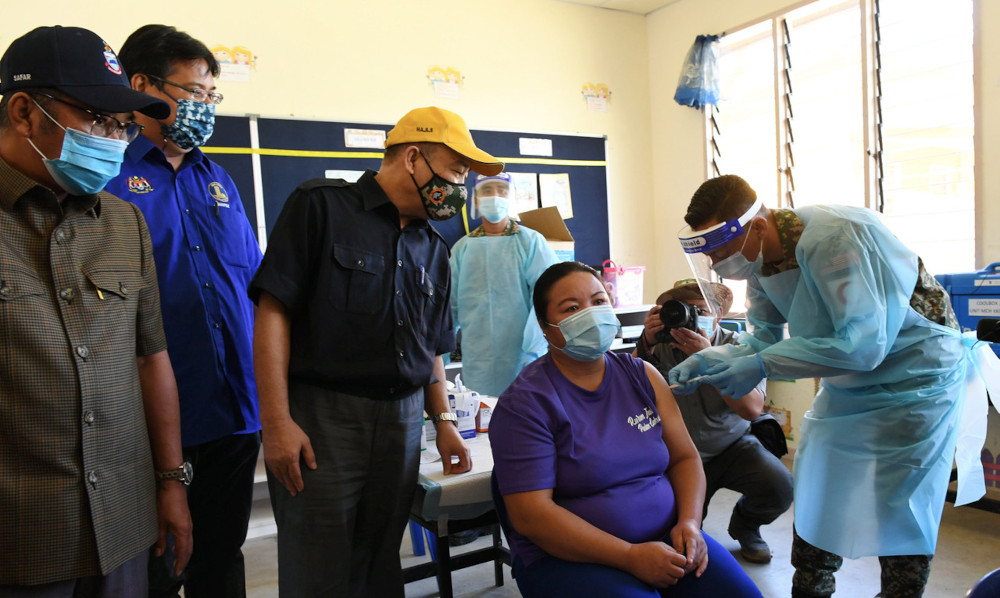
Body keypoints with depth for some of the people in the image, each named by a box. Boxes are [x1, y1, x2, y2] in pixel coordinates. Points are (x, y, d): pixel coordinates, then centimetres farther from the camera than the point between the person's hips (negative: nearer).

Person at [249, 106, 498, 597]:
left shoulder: (433, 250, 15)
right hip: (320, 416, -5)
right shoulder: (321, 206, -5)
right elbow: (273, 311, -11)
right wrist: (277, 422, -16)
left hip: (403, 421, 6)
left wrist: (443, 420, 10)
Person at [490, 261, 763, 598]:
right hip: (567, 557, -4)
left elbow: (684, 457, 10)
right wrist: (630, 556, -20)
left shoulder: (642, 376, 6)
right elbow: (530, 513, -17)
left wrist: (689, 523, -9)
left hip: (664, 539, 5)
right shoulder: (525, 403, -11)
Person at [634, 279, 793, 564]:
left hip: (734, 447, 1)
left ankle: (744, 524, 10)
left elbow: (753, 409, -26)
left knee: (779, 486, -25)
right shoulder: (663, 347, -11)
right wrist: (646, 343, -36)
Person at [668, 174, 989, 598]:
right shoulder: (760, 261, -7)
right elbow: (763, 337, -1)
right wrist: (706, 359, -18)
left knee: (900, 515, 1)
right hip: (846, 385, 8)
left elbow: (863, 343, -36)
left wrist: (762, 365, -36)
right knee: (815, 505, 13)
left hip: (914, 379, -7)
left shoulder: (834, 237, -33)